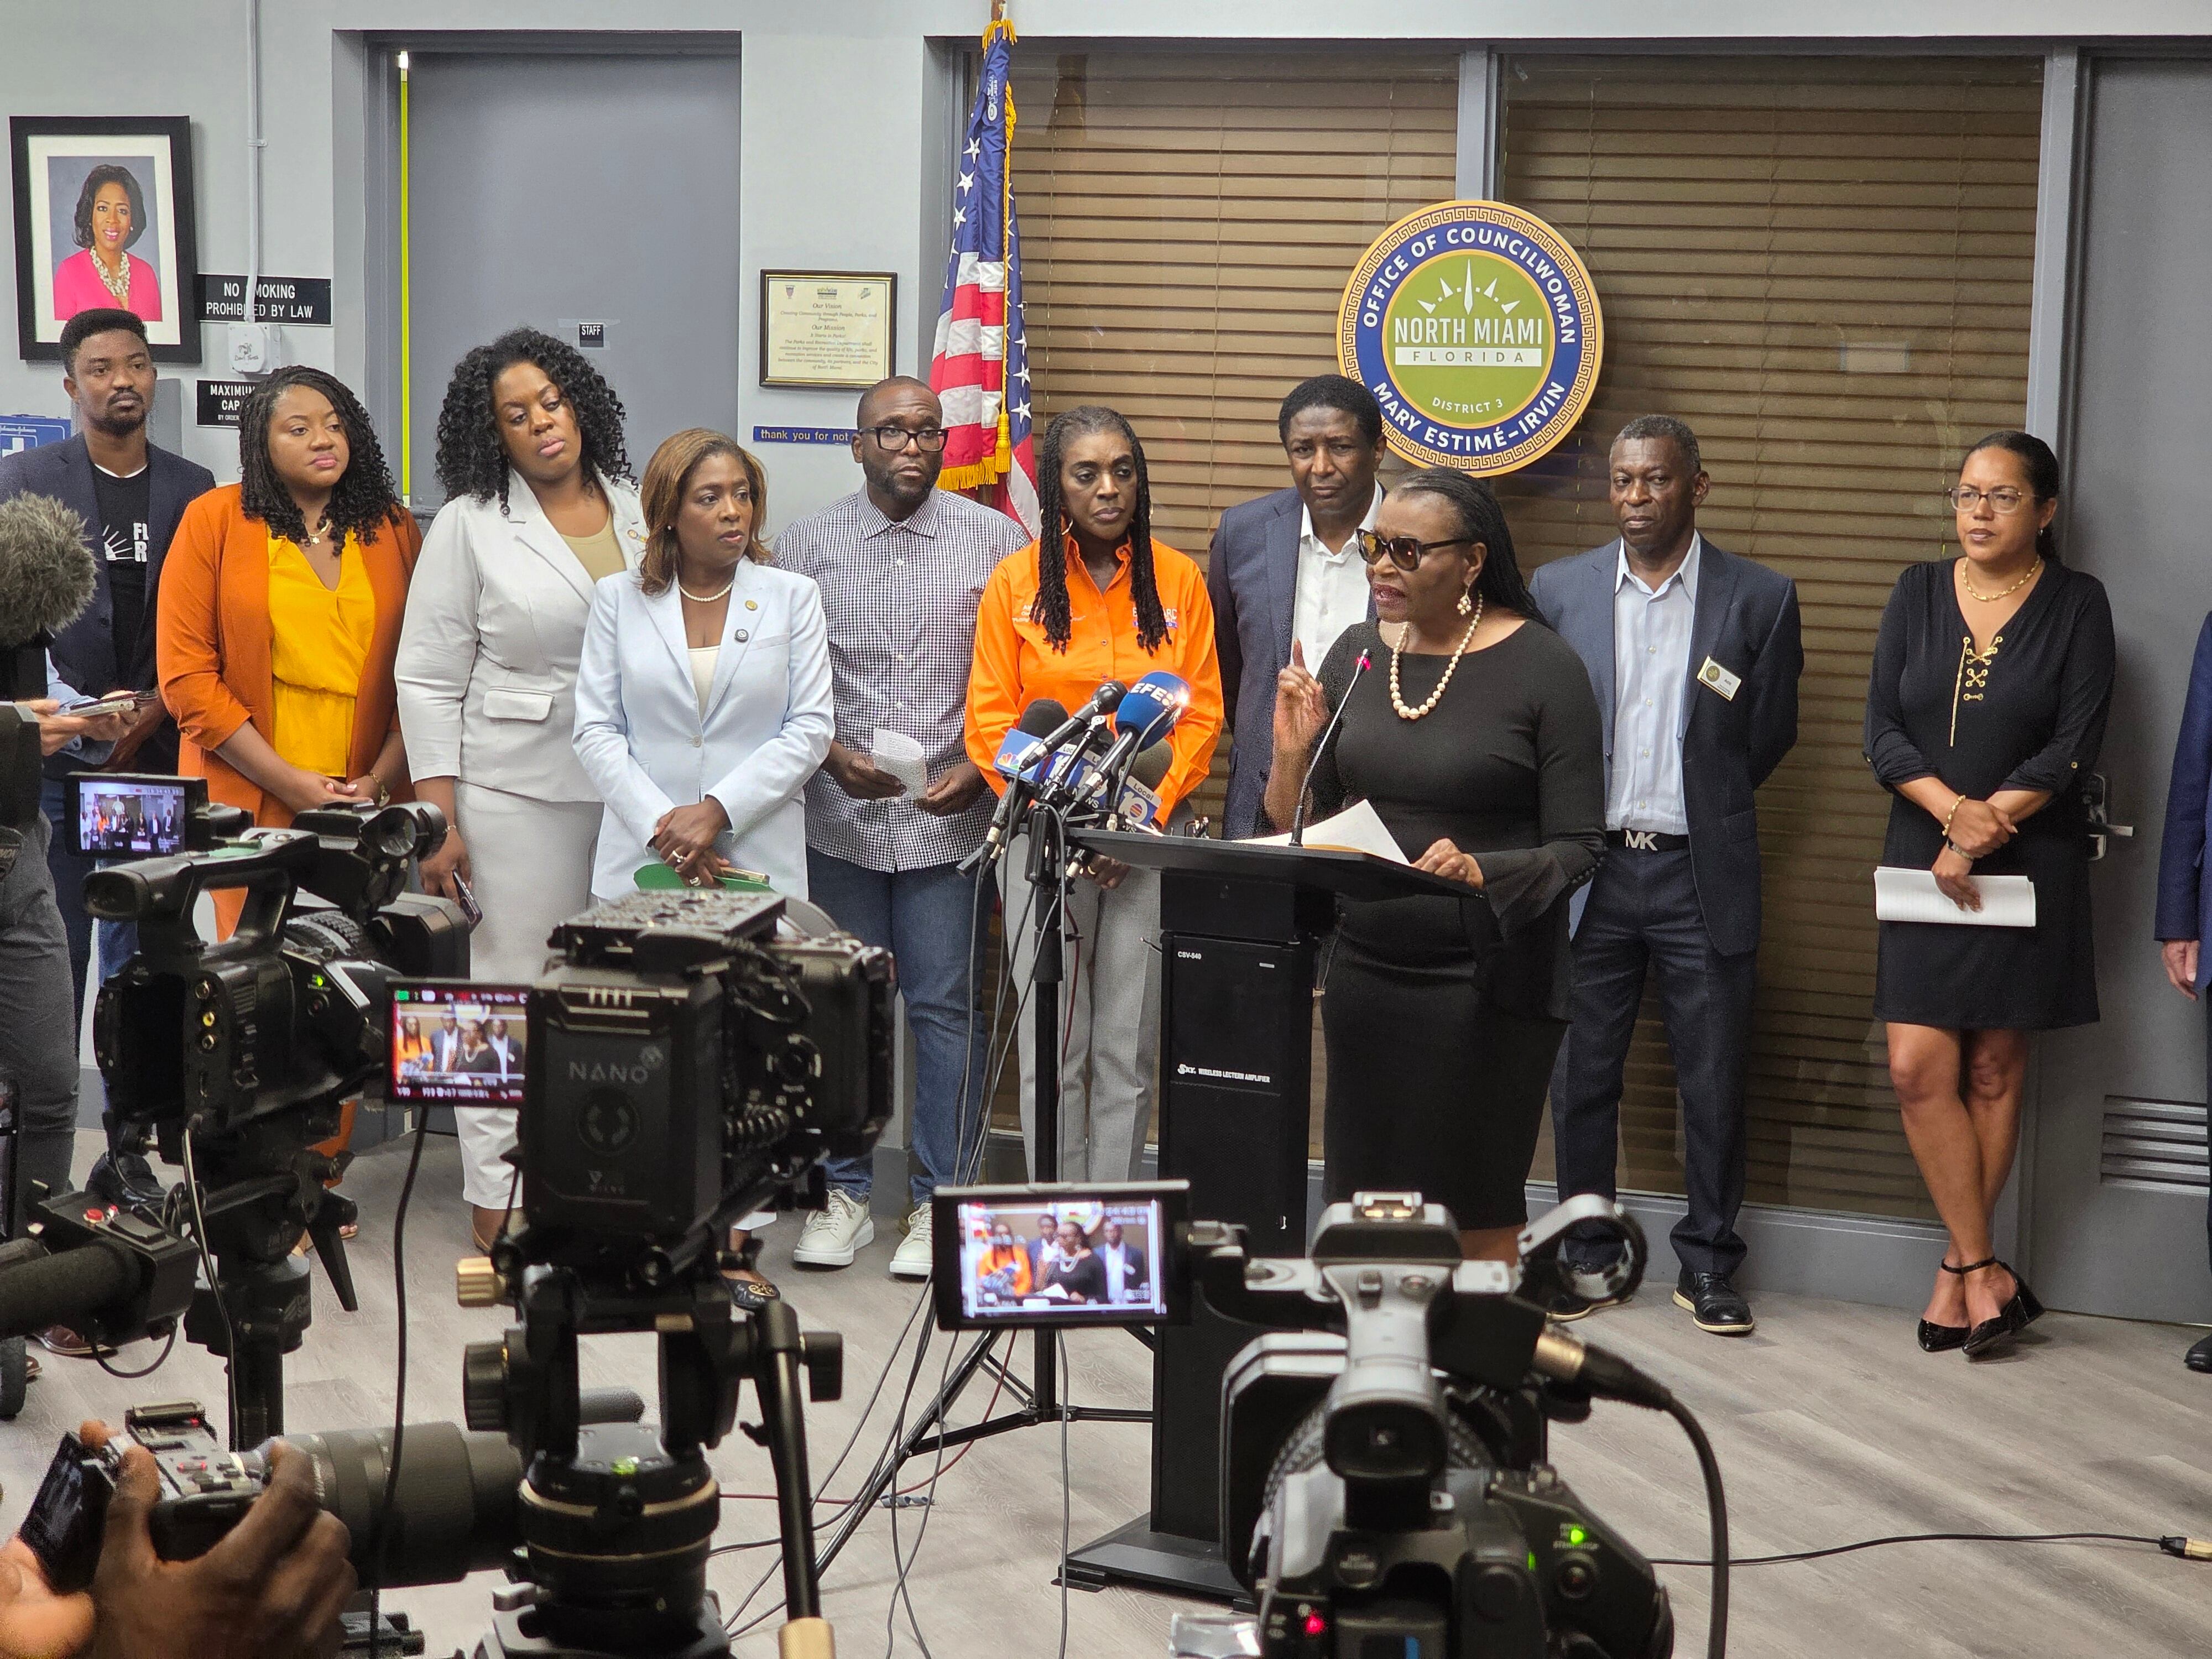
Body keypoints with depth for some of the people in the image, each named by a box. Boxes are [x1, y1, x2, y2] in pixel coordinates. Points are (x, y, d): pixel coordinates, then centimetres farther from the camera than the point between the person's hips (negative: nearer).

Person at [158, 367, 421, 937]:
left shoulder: (394, 529, 10)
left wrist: (379, 782, -6)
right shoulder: (213, 521, 2)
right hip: (247, 802, -2)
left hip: (371, 813, 2)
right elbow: (186, 676, -3)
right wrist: (290, 784, -9)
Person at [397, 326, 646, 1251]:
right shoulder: (471, 526, -1)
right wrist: (441, 824, -8)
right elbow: (428, 682, -1)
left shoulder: (638, 511, 9)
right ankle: (501, 1218, 8)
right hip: (519, 792, -3)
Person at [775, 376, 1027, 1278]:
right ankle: (843, 1193, 20)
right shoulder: (807, 544, 5)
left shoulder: (994, 541, 2)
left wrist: (980, 771, -10)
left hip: (950, 820, -1)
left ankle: (938, 1201, 11)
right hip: (840, 818, 1)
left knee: (945, 1009, 1)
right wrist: (833, 754, -10)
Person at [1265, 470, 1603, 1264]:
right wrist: (1293, 753, -8)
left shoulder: (1542, 666, -8)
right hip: (1365, 972, 5)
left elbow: (1578, 846, -9)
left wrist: (1481, 872, -25)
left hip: (1488, 980, -4)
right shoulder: (1355, 653, 6)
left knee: (1478, 1221, 3)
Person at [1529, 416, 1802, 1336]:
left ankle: (1708, 1262, 17)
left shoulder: (1760, 598, 0)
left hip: (1703, 873, -1)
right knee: (1581, 1076, 7)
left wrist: (1698, 806, 9)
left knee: (1714, 1080, 3)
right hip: (1591, 868, 1)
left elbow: (1771, 734, 7)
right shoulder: (1559, 589, 5)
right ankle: (1584, 1253, 20)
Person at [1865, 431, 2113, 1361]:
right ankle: (1985, 1271, 3)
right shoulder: (1918, 594, 7)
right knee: (1919, 1068, -7)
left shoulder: (2077, 604, 0)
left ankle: (1957, 1270, 13)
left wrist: (1984, 829, -12)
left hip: (2028, 865, -2)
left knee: (1994, 1070, 3)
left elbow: (2072, 749, -7)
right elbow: (1883, 732, 0)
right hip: (1922, 858, 2)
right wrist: (1954, 812, -16)